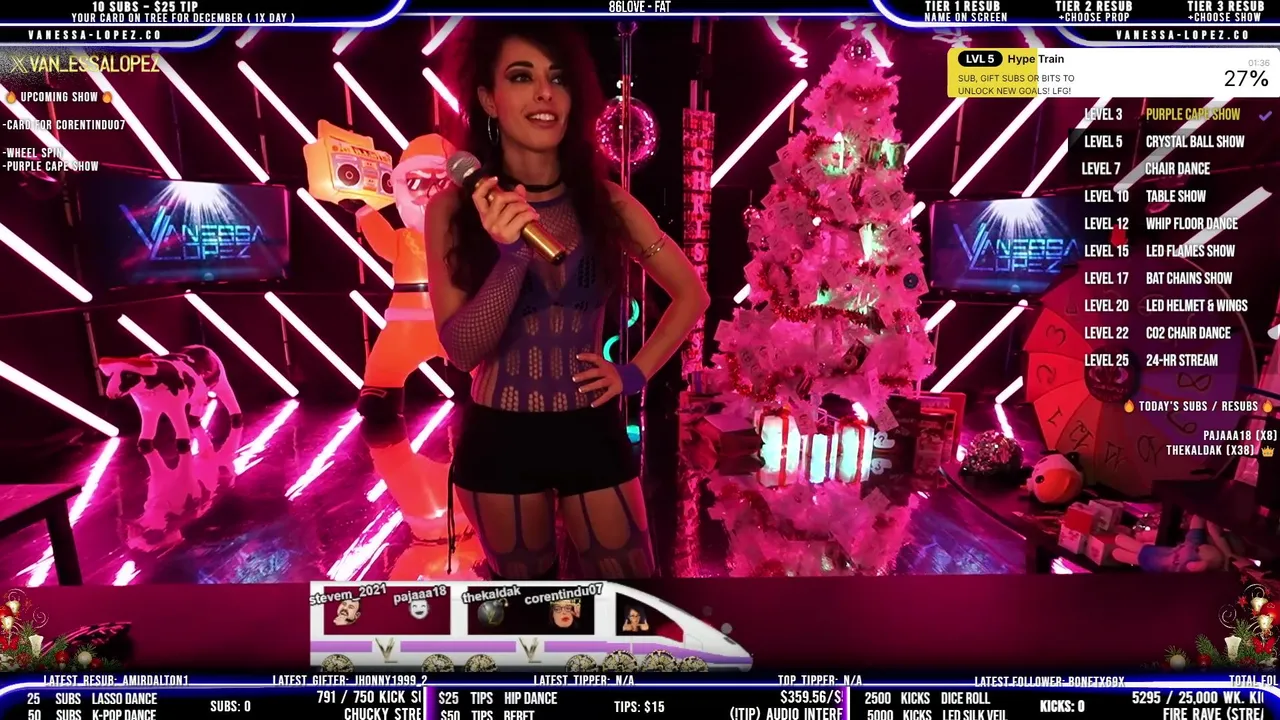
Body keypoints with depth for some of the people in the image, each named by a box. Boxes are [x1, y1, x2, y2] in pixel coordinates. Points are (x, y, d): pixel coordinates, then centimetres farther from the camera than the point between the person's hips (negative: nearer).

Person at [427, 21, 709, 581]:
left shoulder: (607, 203, -4)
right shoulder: (452, 211, -8)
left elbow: (691, 293, 7)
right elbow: (461, 349, -13)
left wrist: (636, 373, -3)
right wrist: (510, 256, -27)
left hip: (592, 432, 1)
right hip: (499, 439, 0)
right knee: (524, 581, 20)